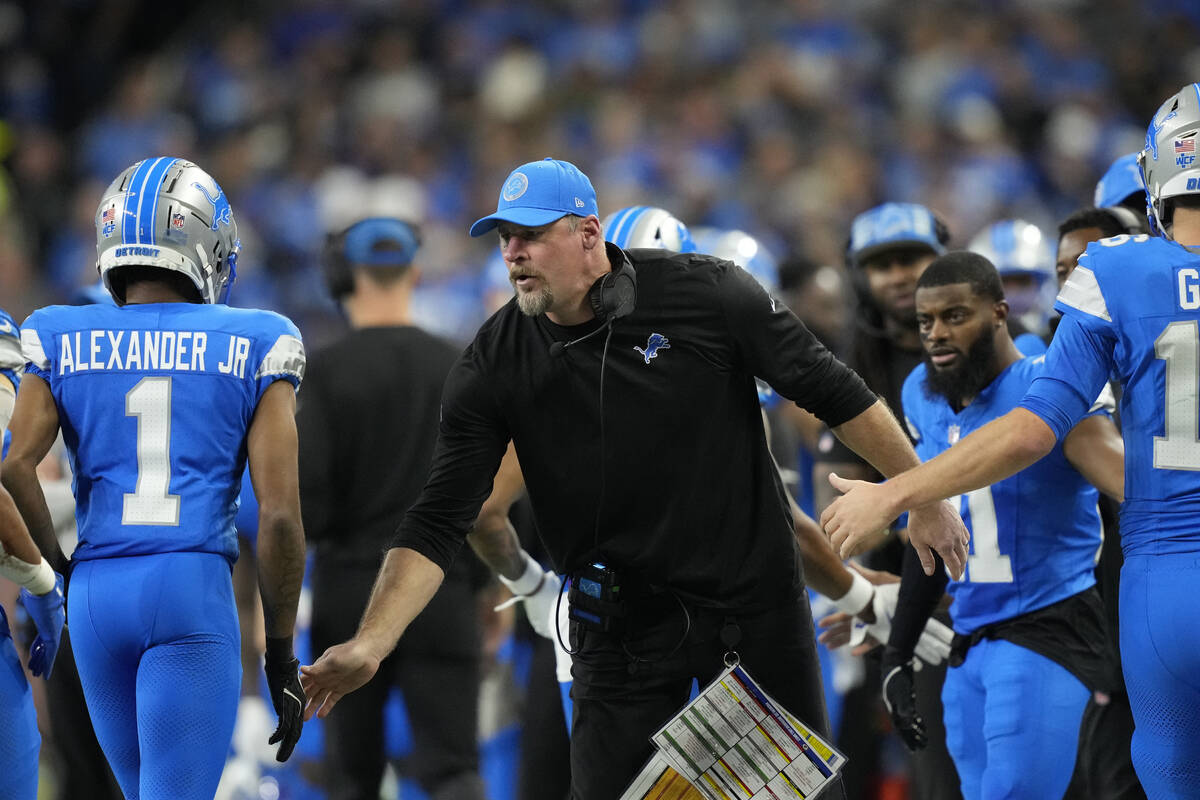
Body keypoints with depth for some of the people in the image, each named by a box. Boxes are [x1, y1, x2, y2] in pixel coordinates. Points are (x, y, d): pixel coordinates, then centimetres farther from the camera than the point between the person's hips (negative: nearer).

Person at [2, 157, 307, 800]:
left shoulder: (62, 345, 8)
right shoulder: (252, 352, 3)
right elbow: (279, 512, -3)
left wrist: (60, 576, 7)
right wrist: (280, 654, 5)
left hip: (96, 594, 3)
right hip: (195, 589, -3)